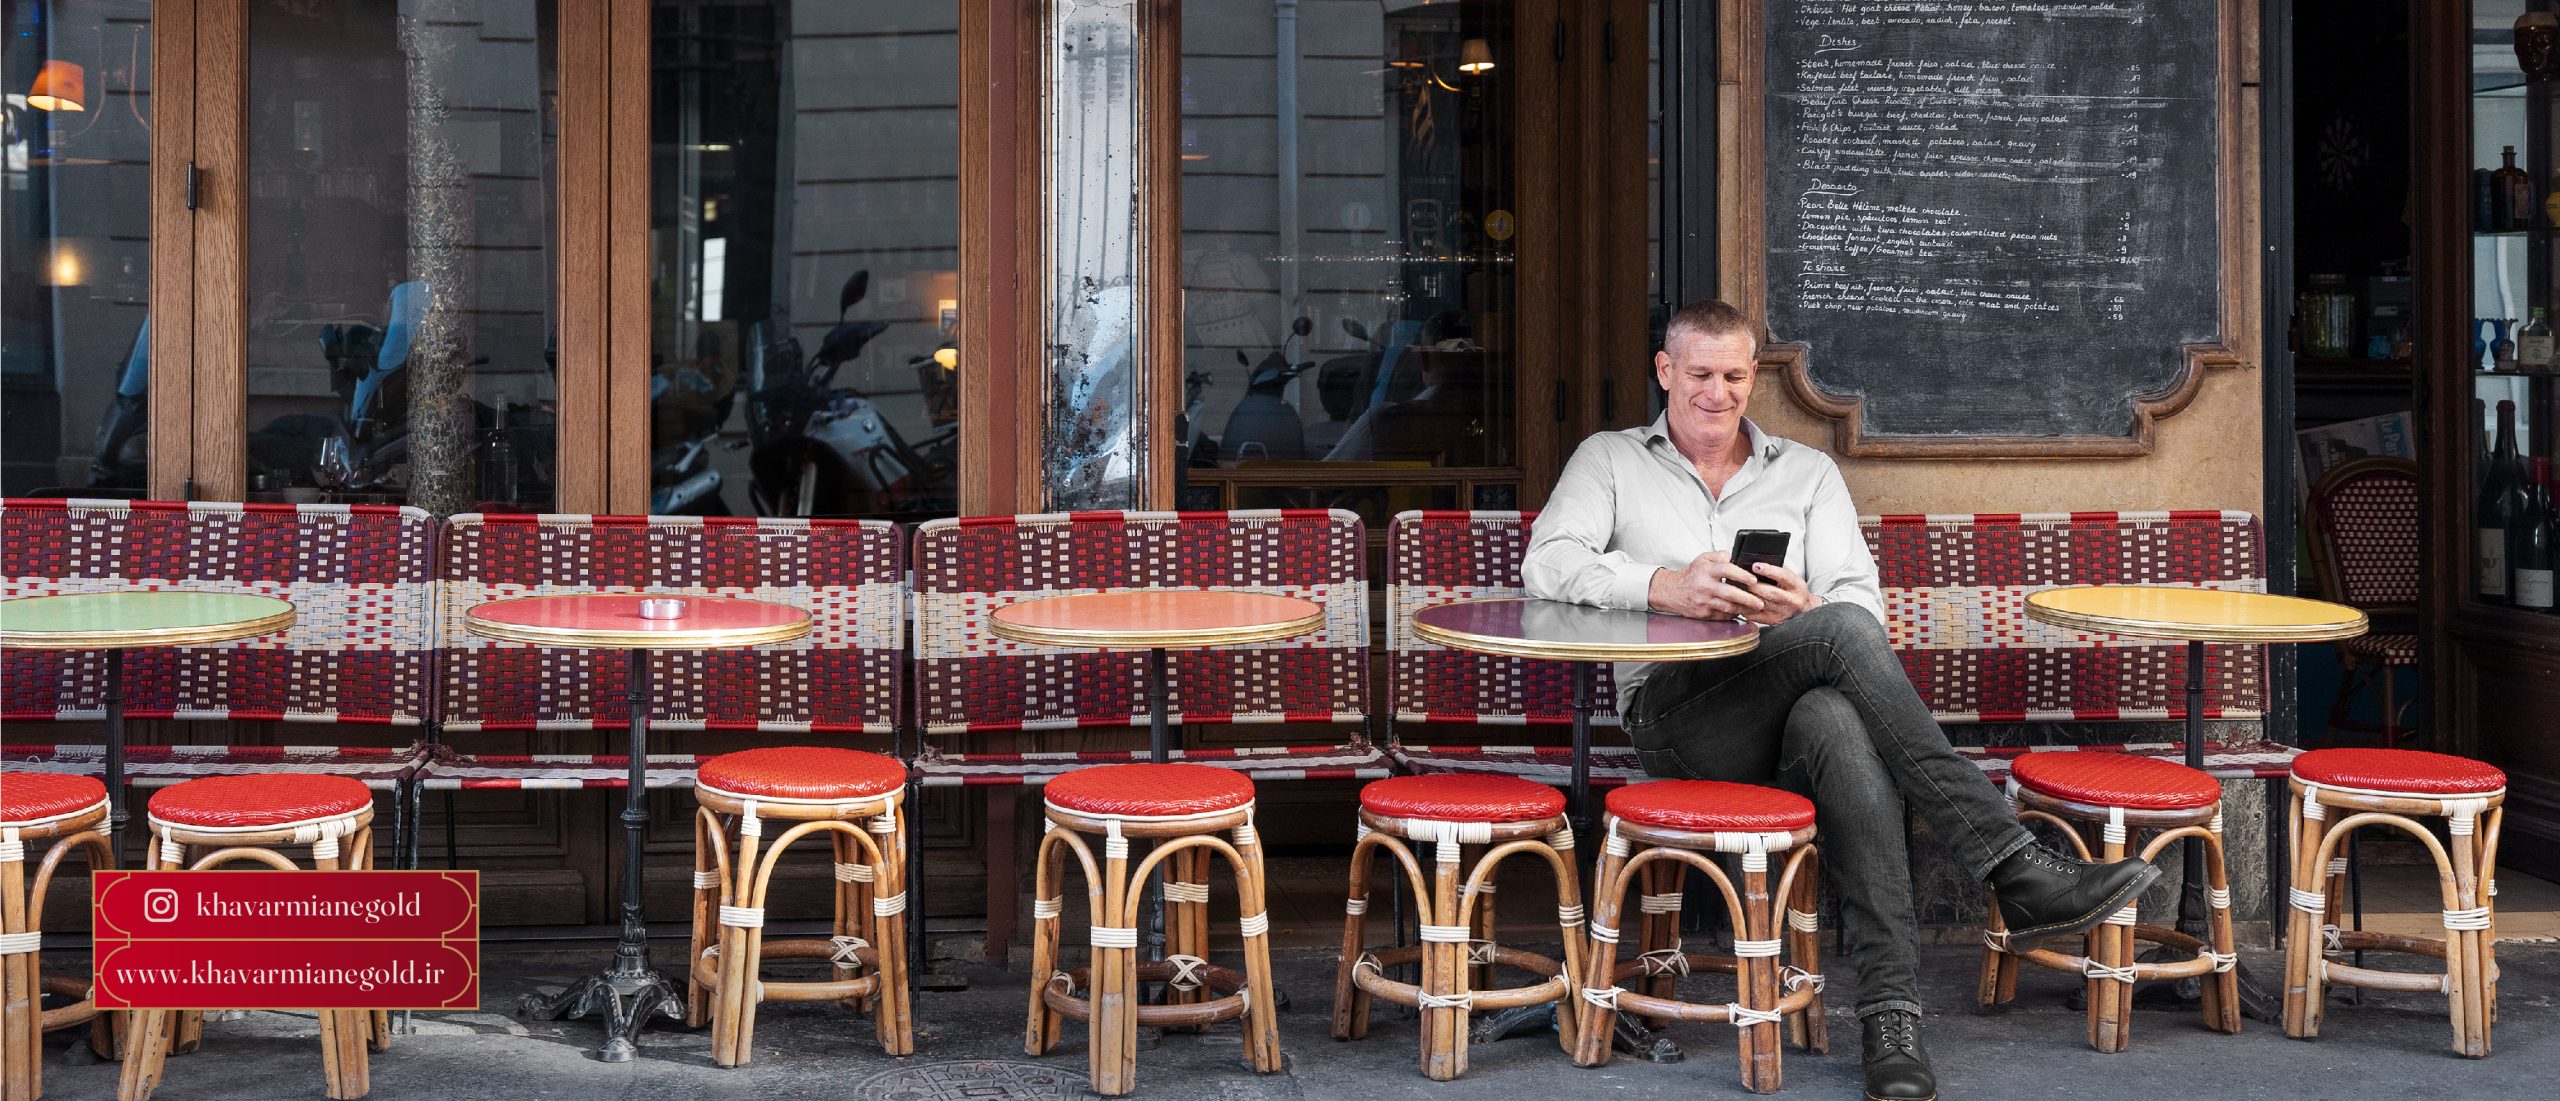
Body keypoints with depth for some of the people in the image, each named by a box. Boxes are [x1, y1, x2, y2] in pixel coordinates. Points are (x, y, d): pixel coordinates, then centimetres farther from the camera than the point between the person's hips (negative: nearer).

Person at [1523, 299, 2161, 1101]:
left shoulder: (1807, 472, 23)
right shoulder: (1610, 462, 18)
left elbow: (1865, 602, 10)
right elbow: (1547, 563, -1)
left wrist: (1805, 609, -16)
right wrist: (1665, 587, -19)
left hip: (1792, 713, 2)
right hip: (1677, 712, -2)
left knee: (1838, 721, -40)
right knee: (1839, 635, -34)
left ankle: (1892, 1016, -48)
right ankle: (2016, 873, -41)